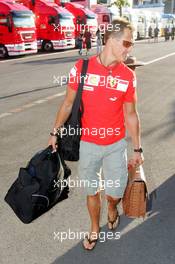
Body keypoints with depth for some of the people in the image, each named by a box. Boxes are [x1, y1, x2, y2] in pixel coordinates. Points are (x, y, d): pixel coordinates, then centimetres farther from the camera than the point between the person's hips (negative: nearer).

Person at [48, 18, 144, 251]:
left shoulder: (128, 76, -8)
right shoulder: (81, 67, -11)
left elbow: (131, 114, 0)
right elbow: (68, 103, 1)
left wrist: (137, 149, 4)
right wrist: (55, 132, 6)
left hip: (116, 145, 1)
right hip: (88, 144, 0)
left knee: (115, 193, 7)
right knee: (92, 191, 15)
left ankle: (112, 209, 45)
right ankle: (95, 229, 41)